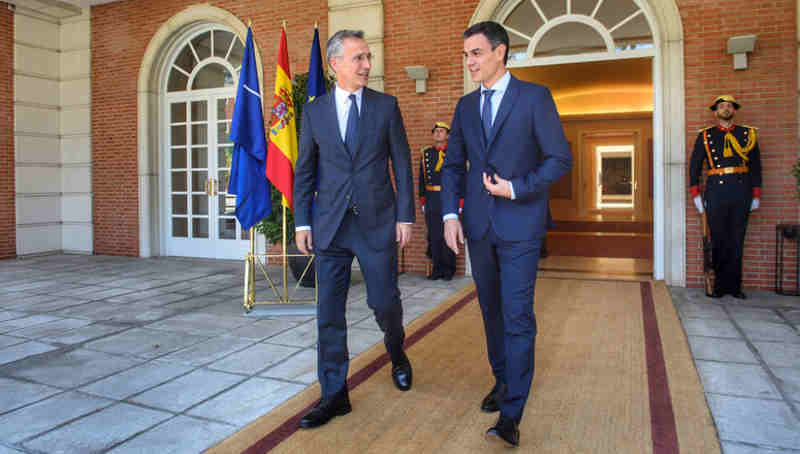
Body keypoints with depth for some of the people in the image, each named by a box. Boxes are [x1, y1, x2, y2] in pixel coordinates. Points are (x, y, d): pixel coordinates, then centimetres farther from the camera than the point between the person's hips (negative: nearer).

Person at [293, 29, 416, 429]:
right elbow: (304, 171, 9)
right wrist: (302, 222, 3)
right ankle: (334, 394, 17)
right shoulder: (314, 111, 7)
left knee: (384, 301, 5)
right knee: (329, 311, 4)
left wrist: (405, 216, -3)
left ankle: (397, 354, 39)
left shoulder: (386, 106, 3)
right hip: (330, 225, 2)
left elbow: (402, 165, 3)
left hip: (377, 222, -1)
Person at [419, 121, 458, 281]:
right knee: (433, 234, 4)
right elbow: (422, 179, 13)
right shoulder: (426, 154, 11)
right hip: (431, 200, 3)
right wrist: (422, 200, 8)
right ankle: (437, 268, 13)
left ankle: (449, 269, 11)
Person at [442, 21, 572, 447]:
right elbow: (453, 165, 12)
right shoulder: (466, 106, 12)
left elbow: (560, 158, -5)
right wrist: (450, 214, 0)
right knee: (491, 311, 14)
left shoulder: (534, 97, -2)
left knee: (517, 315, -7)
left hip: (520, 224, -5)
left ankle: (511, 415, -2)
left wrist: (516, 188, -14)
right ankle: (501, 379, 32)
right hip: (478, 224, 5)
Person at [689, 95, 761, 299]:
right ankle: (720, 285, 11)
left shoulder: (748, 134, 11)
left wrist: (756, 195, 6)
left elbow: (756, 167, 12)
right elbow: (694, 166, 7)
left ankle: (734, 285, 13)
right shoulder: (705, 136, 7)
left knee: (737, 240, 4)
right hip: (716, 194, -1)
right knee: (718, 241, 2)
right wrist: (695, 194, 0)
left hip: (741, 194, 1)